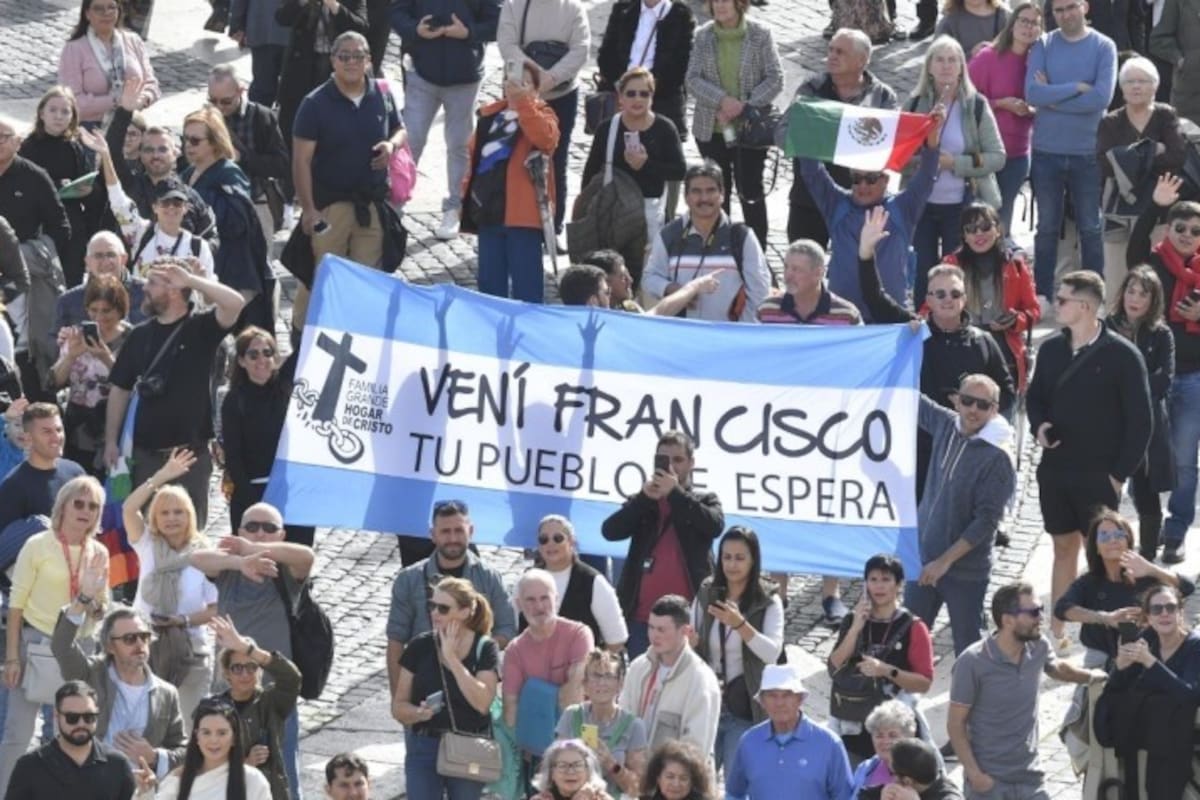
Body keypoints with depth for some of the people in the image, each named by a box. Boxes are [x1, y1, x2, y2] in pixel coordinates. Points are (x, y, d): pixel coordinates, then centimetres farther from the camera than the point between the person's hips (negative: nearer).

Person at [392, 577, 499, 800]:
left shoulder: (484, 649, -4)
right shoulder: (420, 646, 0)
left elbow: (482, 702, -20)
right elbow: (398, 706, 2)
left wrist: (451, 658, -17)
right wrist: (418, 713, -21)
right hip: (424, 748, 1)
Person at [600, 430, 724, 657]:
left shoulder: (705, 501, 13)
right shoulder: (642, 504, 17)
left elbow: (714, 525, -9)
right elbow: (610, 531, 1)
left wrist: (676, 493, -11)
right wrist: (645, 497, -8)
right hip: (641, 615, 2)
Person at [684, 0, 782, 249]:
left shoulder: (760, 34, -5)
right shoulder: (704, 36, 1)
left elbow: (775, 79, -7)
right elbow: (693, 79, -4)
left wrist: (745, 106, -17)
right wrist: (722, 100, -19)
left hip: (750, 127, -2)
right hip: (712, 128, 3)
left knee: (750, 190, 0)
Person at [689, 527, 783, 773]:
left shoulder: (768, 601, -3)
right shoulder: (706, 594, 5)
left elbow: (772, 652, -15)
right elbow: (690, 640, 11)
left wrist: (740, 624, -29)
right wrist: (687, 643, -13)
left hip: (744, 708, -3)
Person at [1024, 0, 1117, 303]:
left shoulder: (1103, 47, -4)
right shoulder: (1043, 46, 0)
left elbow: (1102, 97, -16)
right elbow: (1032, 94, -12)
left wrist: (1052, 97, -12)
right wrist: (1077, 88, -16)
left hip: (1088, 153, -1)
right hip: (1046, 152, 1)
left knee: (1091, 229, 7)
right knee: (1047, 228, 10)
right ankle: (1042, 297, 17)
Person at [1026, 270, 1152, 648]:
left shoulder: (1122, 355, -10)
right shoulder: (1051, 348, 4)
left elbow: (1140, 419, -7)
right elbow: (1035, 396, 18)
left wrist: (1121, 472, -10)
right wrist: (1039, 426, -5)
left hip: (1099, 475, -5)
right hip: (1055, 470, 5)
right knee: (1063, 547, 12)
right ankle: (1056, 630, 17)